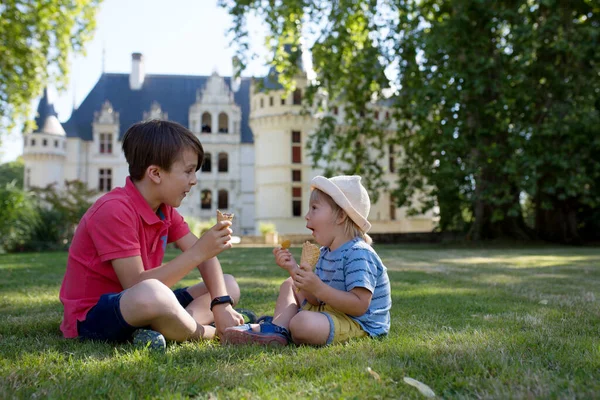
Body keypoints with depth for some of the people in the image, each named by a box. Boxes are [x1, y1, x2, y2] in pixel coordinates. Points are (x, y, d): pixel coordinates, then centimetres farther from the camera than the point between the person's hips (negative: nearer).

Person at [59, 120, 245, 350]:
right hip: (92, 317, -9)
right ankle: (206, 332, -12)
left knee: (229, 285, 9)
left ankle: (163, 330, -17)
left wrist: (222, 304, -12)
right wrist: (198, 252, -29)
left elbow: (204, 256, 3)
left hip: (140, 309, 9)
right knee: (151, 293, -43)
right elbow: (137, 286, -27)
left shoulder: (165, 207, 5)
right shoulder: (114, 211, -23)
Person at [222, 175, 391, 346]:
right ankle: (277, 328, -5)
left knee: (303, 323, -38)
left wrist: (318, 288, -30)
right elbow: (317, 300, 6)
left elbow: (360, 306, -27)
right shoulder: (326, 252, 10)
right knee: (289, 285, 20)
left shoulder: (359, 254, -19)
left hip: (359, 324, -10)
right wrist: (294, 269, -5)